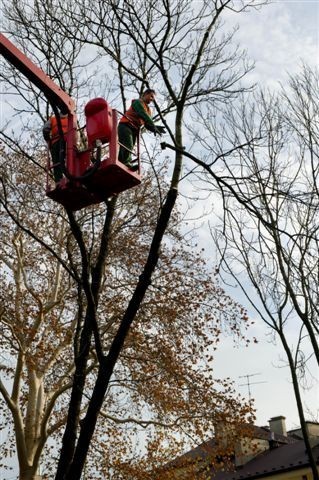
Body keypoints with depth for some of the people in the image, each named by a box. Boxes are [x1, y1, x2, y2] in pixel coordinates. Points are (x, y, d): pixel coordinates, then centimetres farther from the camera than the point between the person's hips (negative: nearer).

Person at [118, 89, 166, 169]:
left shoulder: (148, 110, 23)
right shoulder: (138, 102, -2)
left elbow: (147, 124, 10)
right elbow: (143, 115, -19)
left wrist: (154, 128, -13)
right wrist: (153, 126, -27)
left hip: (134, 129, 8)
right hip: (125, 126, -8)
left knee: (123, 149, -1)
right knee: (128, 146, -27)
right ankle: (127, 163, -41)